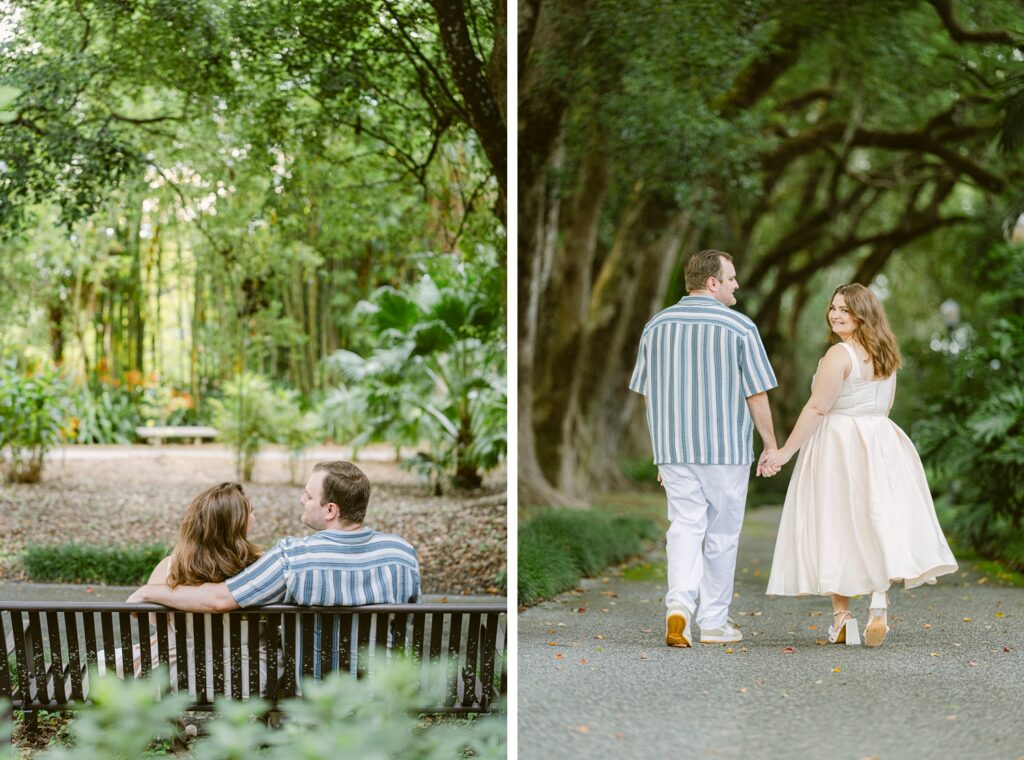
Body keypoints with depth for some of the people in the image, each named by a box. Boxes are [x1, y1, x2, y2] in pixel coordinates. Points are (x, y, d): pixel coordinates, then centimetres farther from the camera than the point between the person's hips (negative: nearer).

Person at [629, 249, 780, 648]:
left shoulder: (657, 325, 5)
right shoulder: (739, 327, -8)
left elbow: (648, 395, 9)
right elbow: (757, 396, -7)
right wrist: (771, 447, 4)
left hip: (673, 449, 3)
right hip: (726, 448, -3)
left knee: (684, 526, 5)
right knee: (721, 533, 9)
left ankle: (679, 603, -18)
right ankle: (714, 622, 16)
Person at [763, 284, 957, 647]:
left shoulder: (840, 354, -14)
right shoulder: (886, 356, 11)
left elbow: (817, 408, -16)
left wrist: (787, 451, -13)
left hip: (838, 450, -7)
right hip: (881, 445, 7)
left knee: (835, 526, 0)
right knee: (876, 523, 5)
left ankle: (841, 616, 1)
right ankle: (879, 606, -7)